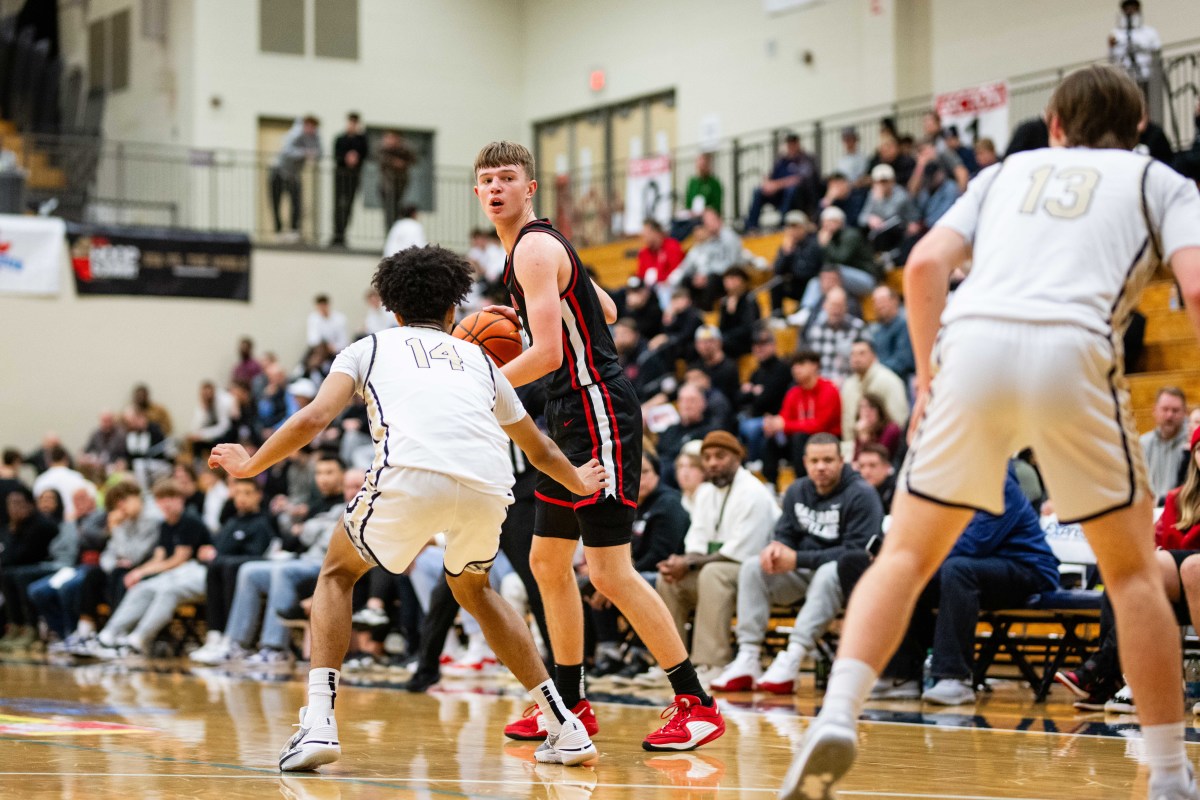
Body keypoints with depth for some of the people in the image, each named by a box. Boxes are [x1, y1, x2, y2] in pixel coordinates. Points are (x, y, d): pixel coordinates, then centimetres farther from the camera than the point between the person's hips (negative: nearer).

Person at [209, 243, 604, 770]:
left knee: (337, 574, 22)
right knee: (472, 588, 32)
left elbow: (314, 418, 12)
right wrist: (578, 482, 66)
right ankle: (564, 728, 27)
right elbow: (540, 451, 46)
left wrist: (251, 465, 28)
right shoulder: (478, 359, 35)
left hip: (412, 474, -3)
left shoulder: (370, 347, 27)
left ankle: (318, 722, 3)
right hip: (489, 483, 3)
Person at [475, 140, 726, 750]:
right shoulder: (540, 245, 18)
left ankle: (697, 704, -9)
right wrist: (525, 315, 22)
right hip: (574, 418, 11)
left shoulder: (535, 248, -13)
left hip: (598, 412, -11)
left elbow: (546, 355, -21)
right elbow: (606, 310, 29)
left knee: (610, 572, -13)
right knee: (547, 560, 16)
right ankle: (570, 703, 26)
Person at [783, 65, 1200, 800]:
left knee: (907, 555, 11)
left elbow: (926, 264, 15)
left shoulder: (1010, 170, 30)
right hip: (1073, 351, -2)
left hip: (974, 341, 2)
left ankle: (837, 719, -8)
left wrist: (928, 376, 19)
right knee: (1133, 571, 14)